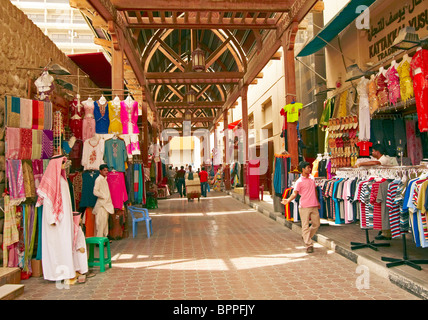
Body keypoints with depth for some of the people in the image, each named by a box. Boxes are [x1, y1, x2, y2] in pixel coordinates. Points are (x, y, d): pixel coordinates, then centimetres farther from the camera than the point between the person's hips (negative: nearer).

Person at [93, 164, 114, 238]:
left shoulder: (105, 179, 14)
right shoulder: (98, 179, -11)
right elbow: (95, 192, -18)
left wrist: (109, 200, 11)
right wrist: (104, 196, -13)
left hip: (107, 203, 8)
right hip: (101, 204, -8)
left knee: (106, 220, 13)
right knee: (101, 221, -7)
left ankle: (105, 237, 22)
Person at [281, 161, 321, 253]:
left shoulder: (312, 178, 10)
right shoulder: (299, 181, -9)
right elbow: (294, 193, -14)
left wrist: (317, 201, 26)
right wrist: (288, 200, -31)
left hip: (314, 206, 6)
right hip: (304, 207, -6)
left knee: (316, 224, 10)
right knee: (305, 226, -3)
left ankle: (306, 237, 31)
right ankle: (309, 245, 5)